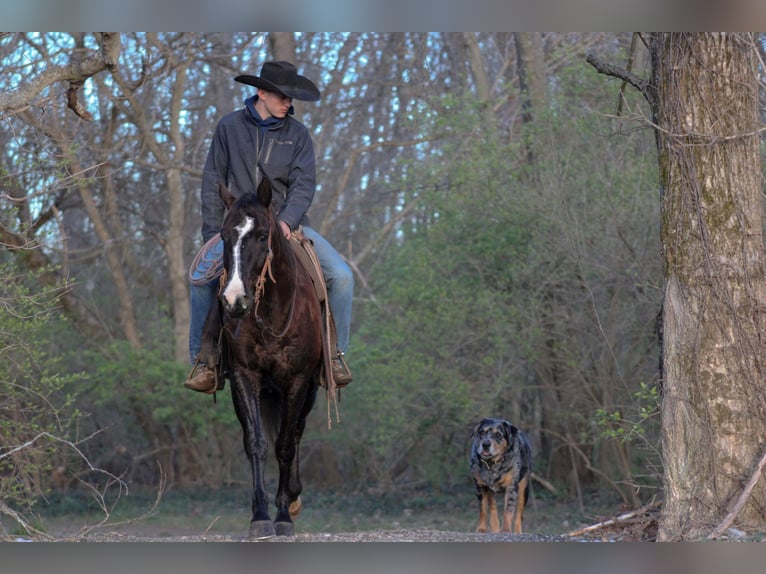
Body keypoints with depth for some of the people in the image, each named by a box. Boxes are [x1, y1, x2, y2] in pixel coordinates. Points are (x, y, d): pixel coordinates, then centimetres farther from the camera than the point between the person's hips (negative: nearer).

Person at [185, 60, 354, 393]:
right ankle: (203, 362, -9)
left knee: (341, 276, -17)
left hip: (288, 224, 1)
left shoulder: (297, 134, 4)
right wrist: (212, 236, -3)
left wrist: (287, 220, -24)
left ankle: (334, 353, 0)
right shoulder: (230, 127, 2)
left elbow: (304, 184, -5)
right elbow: (213, 184, 4)